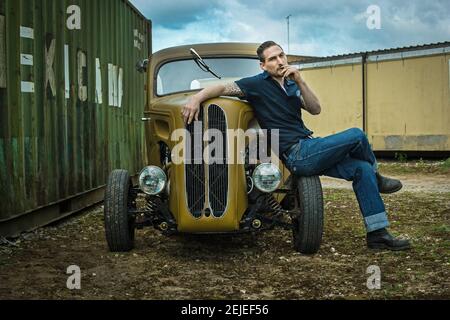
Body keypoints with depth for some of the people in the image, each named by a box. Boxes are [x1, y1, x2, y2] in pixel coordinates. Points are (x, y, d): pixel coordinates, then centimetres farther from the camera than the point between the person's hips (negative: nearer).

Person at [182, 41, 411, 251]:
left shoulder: (290, 84, 15)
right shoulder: (258, 84, -4)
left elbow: (315, 109, 4)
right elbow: (222, 87, -11)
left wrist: (299, 80, -8)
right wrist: (196, 98, -28)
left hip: (309, 151, 8)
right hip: (296, 154, -7)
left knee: (362, 169, -4)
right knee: (356, 135, -15)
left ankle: (378, 234, 3)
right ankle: (377, 180, 15)